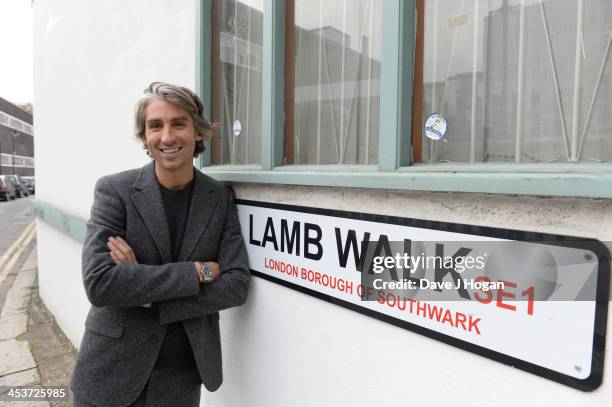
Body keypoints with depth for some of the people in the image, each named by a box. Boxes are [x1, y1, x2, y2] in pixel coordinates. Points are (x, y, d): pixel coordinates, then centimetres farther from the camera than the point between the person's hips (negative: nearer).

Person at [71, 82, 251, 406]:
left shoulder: (221, 199, -6)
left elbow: (237, 285, -11)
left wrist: (151, 297, -19)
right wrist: (198, 271, -22)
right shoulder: (114, 190, -10)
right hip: (111, 373, -1)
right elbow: (99, 283, -21)